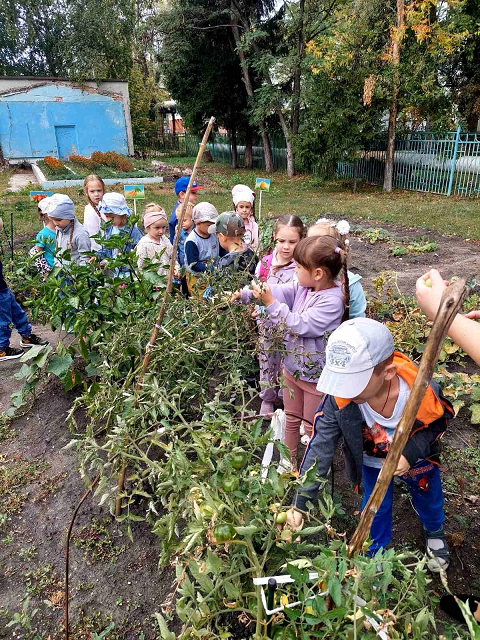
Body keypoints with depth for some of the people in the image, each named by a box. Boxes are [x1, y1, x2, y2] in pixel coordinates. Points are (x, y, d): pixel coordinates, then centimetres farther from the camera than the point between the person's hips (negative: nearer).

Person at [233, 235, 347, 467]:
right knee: (291, 419, 24)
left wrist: (272, 304, -28)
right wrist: (244, 294, -15)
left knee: (313, 427, 13)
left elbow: (300, 325, -30)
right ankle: (288, 463, 43)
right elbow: (279, 291, -4)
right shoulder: (302, 286, -4)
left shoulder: (332, 300, -28)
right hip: (292, 366, 8)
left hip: (316, 374, -7)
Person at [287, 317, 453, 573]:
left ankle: (434, 532, 63)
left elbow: (437, 423, -16)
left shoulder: (422, 392, -40)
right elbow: (321, 445, -31)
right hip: (372, 460, 0)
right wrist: (301, 501, -33)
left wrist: (410, 453, -33)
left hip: (416, 459, 0)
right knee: (375, 508, 18)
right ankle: (376, 552, 52)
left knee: (427, 498, 26)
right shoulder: (339, 398, -37)